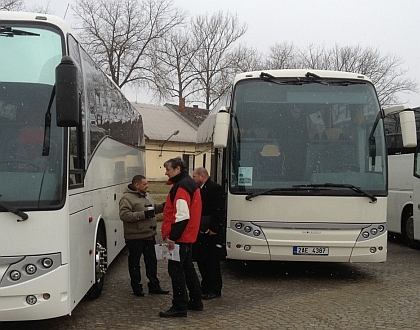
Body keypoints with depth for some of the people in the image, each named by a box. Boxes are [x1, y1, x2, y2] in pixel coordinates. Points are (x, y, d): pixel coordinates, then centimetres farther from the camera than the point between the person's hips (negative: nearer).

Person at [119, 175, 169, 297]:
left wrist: (163, 206, 5)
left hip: (149, 235, 8)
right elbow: (124, 215, -24)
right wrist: (143, 214, -26)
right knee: (134, 263, 6)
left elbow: (155, 208, 26)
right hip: (135, 237, -8)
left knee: (152, 261, 13)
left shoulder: (147, 196, 13)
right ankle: (137, 287, 17)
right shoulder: (127, 198, -13)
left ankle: (154, 286, 23)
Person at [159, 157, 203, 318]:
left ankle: (179, 307, 0)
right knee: (187, 268, 19)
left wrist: (172, 237, -24)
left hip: (180, 237, -11)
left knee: (176, 270, -5)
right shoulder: (190, 184, 15)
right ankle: (196, 301, 28)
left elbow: (182, 215, -26)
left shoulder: (181, 187, -18)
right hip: (188, 236, 11)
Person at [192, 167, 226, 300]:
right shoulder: (199, 190, 15)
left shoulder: (215, 188, -12)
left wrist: (214, 229, -21)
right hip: (200, 232, 9)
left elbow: (219, 210, -18)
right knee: (201, 261, 14)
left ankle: (215, 290, 8)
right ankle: (206, 287, 25)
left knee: (212, 263, -1)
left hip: (211, 233, -9)